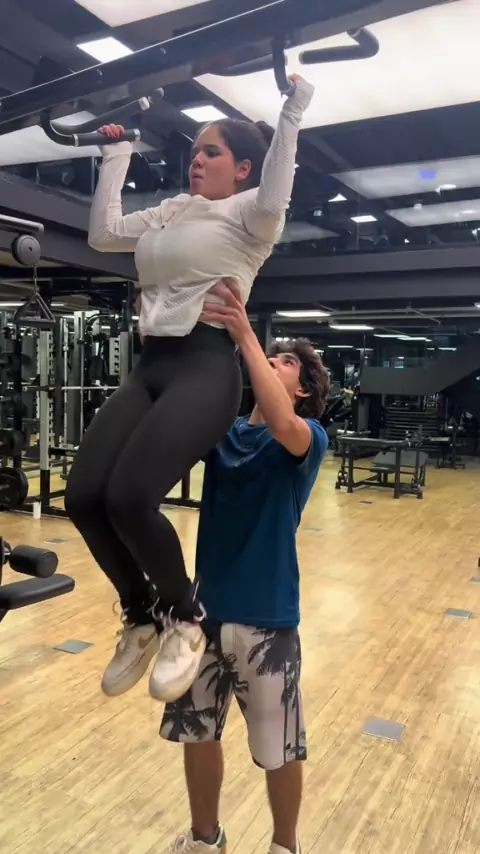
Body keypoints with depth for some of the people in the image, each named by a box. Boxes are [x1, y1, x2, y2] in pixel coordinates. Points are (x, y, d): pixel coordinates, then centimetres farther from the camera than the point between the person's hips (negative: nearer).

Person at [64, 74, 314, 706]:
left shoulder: (249, 214, 4)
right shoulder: (170, 213, 25)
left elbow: (274, 200, -19)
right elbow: (102, 232, 23)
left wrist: (292, 113, -11)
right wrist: (116, 154, 28)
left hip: (206, 365, -7)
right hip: (150, 366, 7)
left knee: (129, 497, -27)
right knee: (84, 498, -9)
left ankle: (184, 616, 1)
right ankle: (141, 616, 15)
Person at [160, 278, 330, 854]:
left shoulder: (308, 438, -9)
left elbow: (282, 426, -32)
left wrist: (244, 336, -33)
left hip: (266, 616, -4)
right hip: (206, 606, 5)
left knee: (279, 750, 13)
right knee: (197, 734, 19)